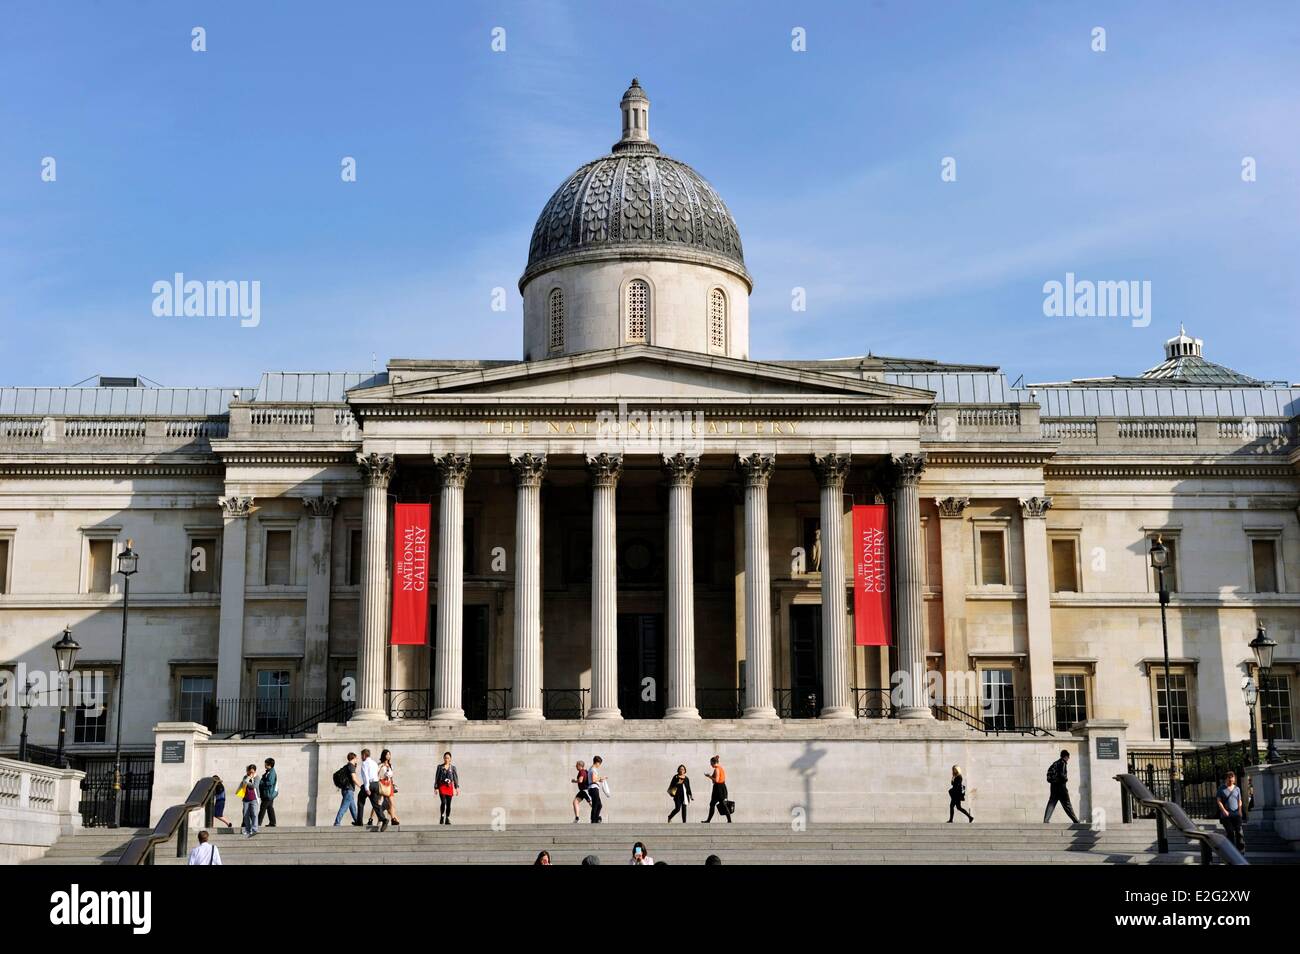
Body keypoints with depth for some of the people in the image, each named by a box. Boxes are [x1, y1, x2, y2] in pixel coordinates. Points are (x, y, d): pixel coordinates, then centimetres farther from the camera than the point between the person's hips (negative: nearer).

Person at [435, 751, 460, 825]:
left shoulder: (453, 768, 7)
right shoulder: (440, 767, 5)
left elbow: (456, 778, 6)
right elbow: (437, 777, 7)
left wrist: (457, 788, -2)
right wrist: (436, 787, 1)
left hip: (450, 787, 2)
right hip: (442, 786, -2)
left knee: (449, 804, 2)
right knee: (443, 802, -17)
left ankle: (447, 819, 12)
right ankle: (442, 817, 0)